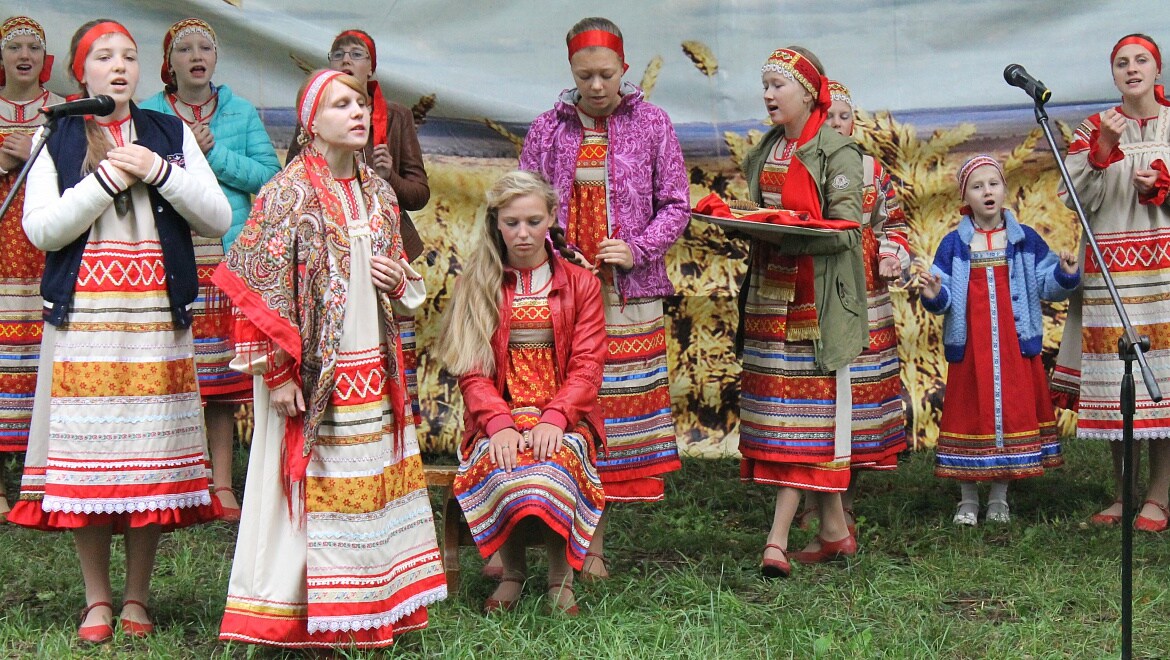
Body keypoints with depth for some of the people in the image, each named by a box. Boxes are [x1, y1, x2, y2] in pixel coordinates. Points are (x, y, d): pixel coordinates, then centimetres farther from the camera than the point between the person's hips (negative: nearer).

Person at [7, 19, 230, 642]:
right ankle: (96, 599, 9)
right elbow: (41, 228, -3)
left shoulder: (170, 134, 13)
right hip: (81, 317, -1)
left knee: (151, 459, -1)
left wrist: (159, 172, -7)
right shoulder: (57, 140, 9)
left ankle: (137, 598, 10)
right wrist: (106, 179, -10)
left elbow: (218, 218, 5)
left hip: (158, 316, 1)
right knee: (85, 456, -3)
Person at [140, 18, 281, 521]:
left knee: (223, 368, 1)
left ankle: (221, 481, 6)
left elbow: (269, 176, 1)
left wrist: (215, 152, -7)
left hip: (229, 256, 1)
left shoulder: (242, 112, 12)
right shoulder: (146, 115, 8)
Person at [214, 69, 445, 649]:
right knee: (315, 488, -2)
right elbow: (261, 285, -13)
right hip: (314, 374, -6)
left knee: (375, 485, 9)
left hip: (374, 369, 6)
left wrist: (400, 280, -2)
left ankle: (376, 609, 19)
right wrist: (277, 372, -16)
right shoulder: (288, 193, -9)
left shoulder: (377, 192, 11)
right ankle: (306, 620, 8)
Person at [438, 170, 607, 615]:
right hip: (497, 415, 0)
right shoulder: (477, 285, 12)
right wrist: (500, 423, -17)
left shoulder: (580, 284, 12)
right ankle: (512, 570, -8)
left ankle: (560, 574, -13)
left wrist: (554, 418, -17)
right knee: (501, 469, -34)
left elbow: (586, 366, 2)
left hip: (564, 415, 0)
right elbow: (472, 371, 2)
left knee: (553, 465, -35)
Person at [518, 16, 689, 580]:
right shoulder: (549, 128, 7)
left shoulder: (651, 124, 4)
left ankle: (594, 542, 8)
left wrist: (638, 249, -9)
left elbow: (676, 205, 6)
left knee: (614, 403, 1)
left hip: (629, 293, 0)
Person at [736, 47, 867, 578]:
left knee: (803, 407, -8)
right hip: (770, 291, 7)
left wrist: (792, 231, -25)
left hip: (815, 297, -7)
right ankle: (833, 531, 14)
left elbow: (846, 229, -12)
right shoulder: (765, 151, 17)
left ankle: (778, 538, -12)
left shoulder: (837, 151, -5)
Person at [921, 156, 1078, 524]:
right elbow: (945, 298, -1)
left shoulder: (1025, 240, 4)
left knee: (1012, 410, 5)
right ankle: (968, 499, 17)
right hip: (970, 348, -1)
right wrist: (934, 296, -23)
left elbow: (1047, 285, 3)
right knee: (971, 413, 4)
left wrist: (1065, 274, -17)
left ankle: (999, 499, 19)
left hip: (1015, 347, 1)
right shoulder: (954, 245, 1)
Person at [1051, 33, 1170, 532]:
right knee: (1114, 379, 0)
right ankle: (1122, 494, 9)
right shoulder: (1094, 128, 10)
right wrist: (1103, 150, -13)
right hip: (1109, 269, 1)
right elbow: (1078, 200, -1)